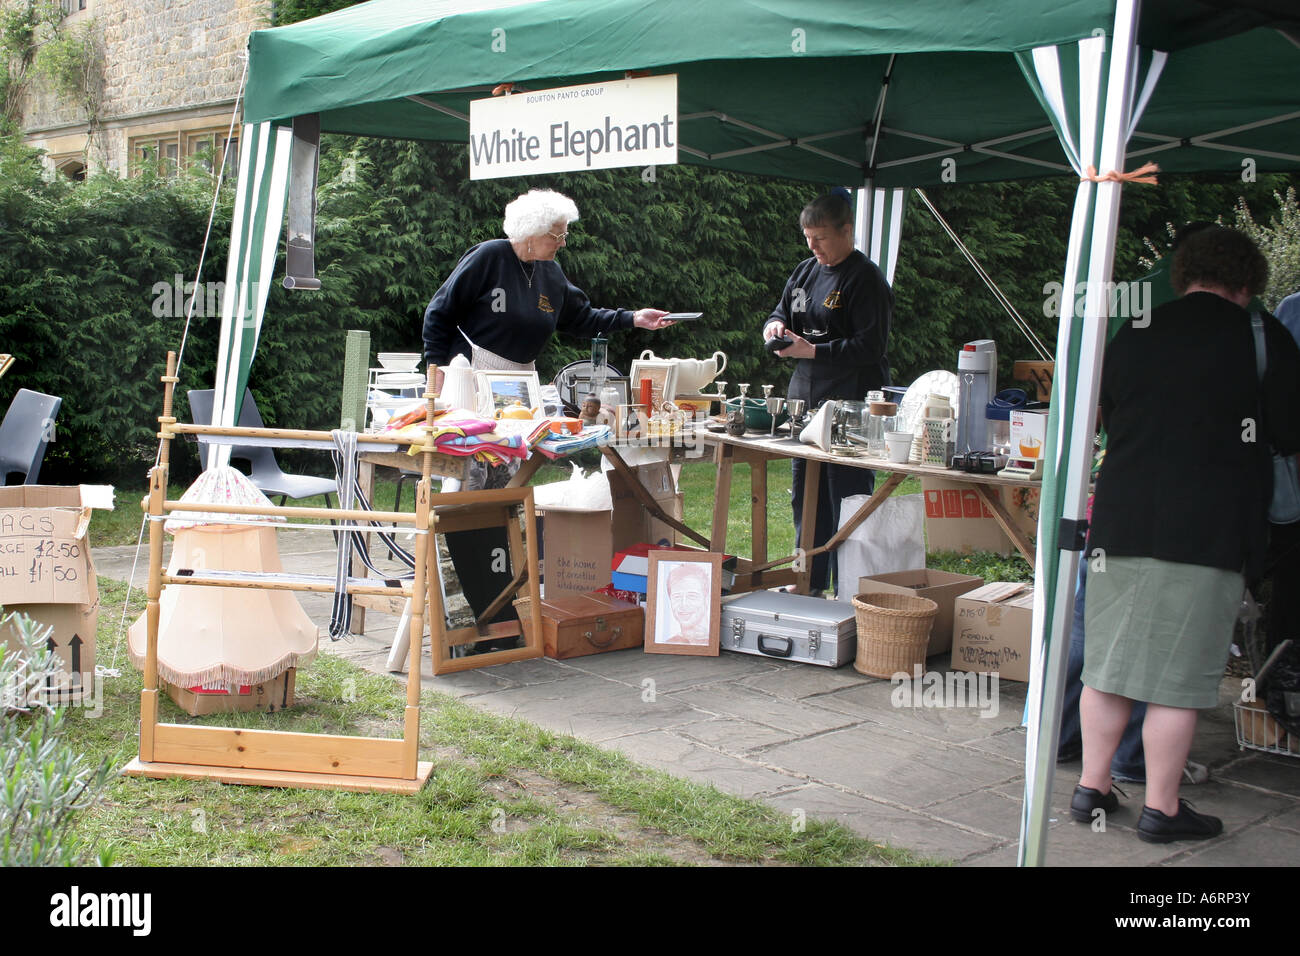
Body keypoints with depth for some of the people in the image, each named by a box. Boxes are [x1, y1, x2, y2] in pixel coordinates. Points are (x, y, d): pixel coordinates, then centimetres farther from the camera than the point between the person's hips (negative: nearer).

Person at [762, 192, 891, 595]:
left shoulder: (866, 279, -10)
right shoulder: (805, 271, 14)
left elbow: (870, 347, -16)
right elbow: (781, 313, 24)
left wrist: (811, 351, -19)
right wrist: (775, 326, 0)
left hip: (851, 404, -8)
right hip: (805, 399, 8)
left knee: (847, 498, -5)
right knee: (806, 496, 14)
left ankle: (850, 593, 3)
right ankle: (809, 584, 26)